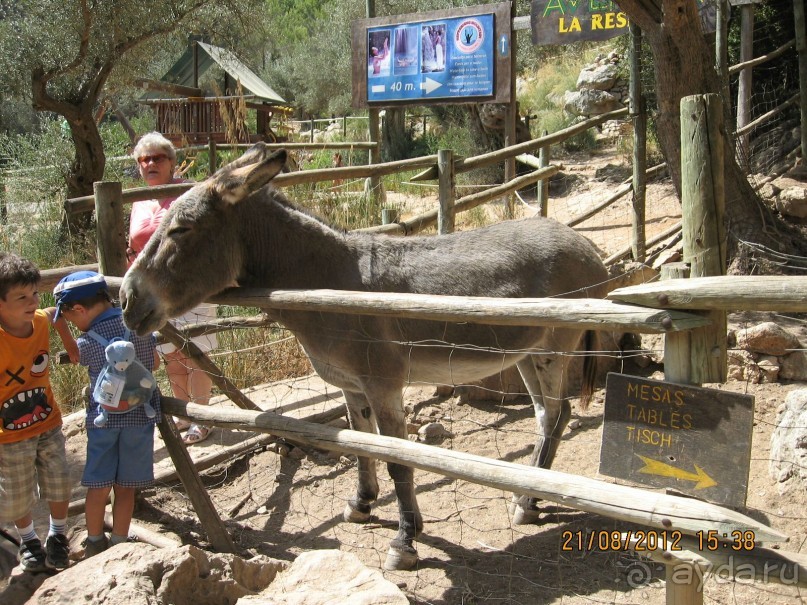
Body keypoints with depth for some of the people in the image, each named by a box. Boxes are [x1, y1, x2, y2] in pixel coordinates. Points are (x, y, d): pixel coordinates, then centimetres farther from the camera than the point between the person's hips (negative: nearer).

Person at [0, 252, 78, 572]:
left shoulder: (42, 320, -12)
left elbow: (57, 314, 13)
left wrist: (71, 346, 6)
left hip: (49, 424, 4)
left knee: (59, 486, 11)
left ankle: (58, 536, 36)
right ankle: (28, 540, 39)